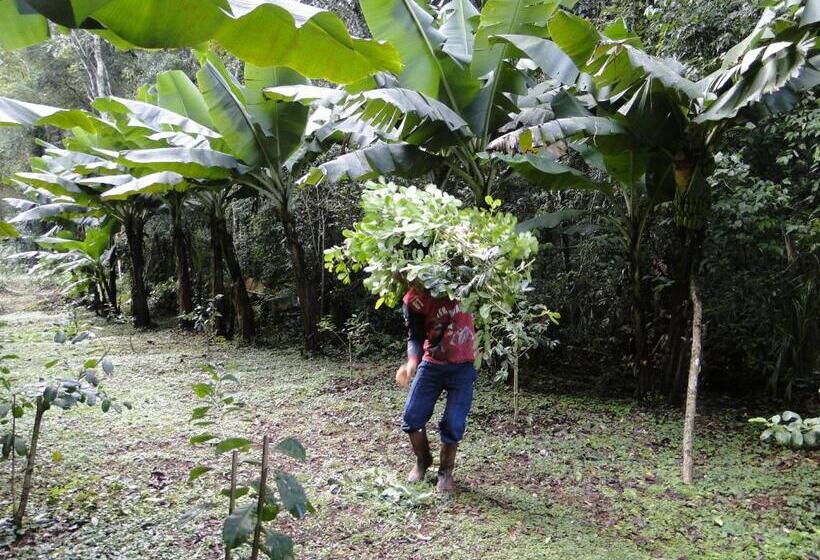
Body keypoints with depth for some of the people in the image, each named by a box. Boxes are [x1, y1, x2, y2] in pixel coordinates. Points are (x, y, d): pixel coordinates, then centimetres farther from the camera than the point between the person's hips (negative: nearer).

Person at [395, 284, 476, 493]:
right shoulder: (414, 299, -8)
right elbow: (415, 336, -9)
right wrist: (412, 362, -27)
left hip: (463, 366, -1)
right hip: (432, 363, 1)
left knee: (453, 424, -3)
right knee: (412, 416, 2)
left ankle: (445, 472, 22)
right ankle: (422, 461, 30)